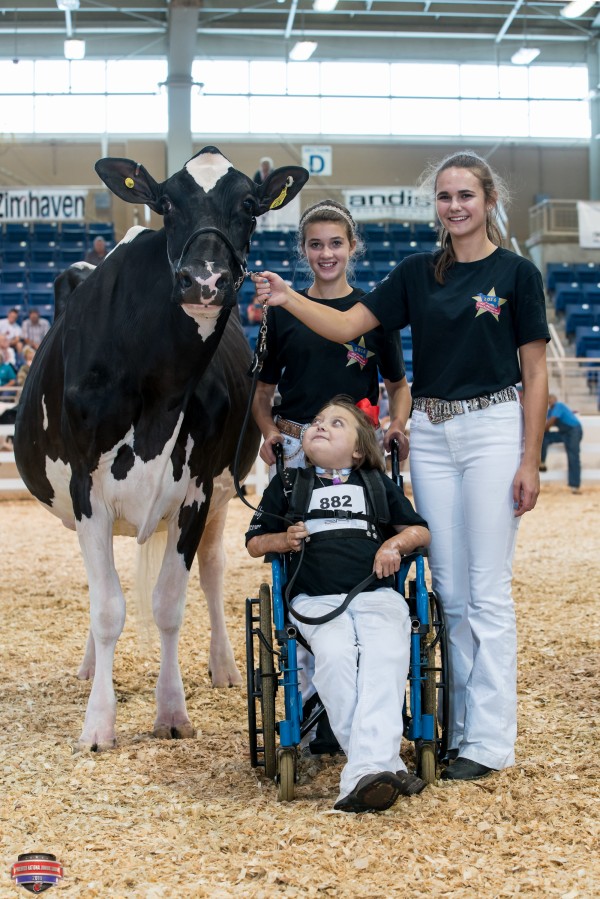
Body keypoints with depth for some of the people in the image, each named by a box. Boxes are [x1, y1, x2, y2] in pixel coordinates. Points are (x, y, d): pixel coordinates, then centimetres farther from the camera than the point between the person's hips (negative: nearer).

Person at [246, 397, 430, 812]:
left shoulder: (377, 482, 23)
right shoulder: (287, 484, 22)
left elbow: (420, 530, 24)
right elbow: (254, 542, 23)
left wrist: (395, 543, 2)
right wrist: (284, 540, 2)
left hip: (377, 595, 1)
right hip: (316, 601, 0)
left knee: (386, 656, -31)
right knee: (335, 655, -33)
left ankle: (364, 772, -43)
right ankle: (386, 764, -32)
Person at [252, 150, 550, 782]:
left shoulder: (516, 273, -1)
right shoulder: (418, 273, 10)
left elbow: (535, 373, -2)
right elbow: (346, 326, 3)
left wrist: (529, 461, -7)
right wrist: (287, 298, -14)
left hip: (493, 428, -4)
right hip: (431, 434, 4)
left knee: (488, 592, -4)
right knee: (450, 592, 8)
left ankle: (488, 740, 3)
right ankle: (460, 726, 18)